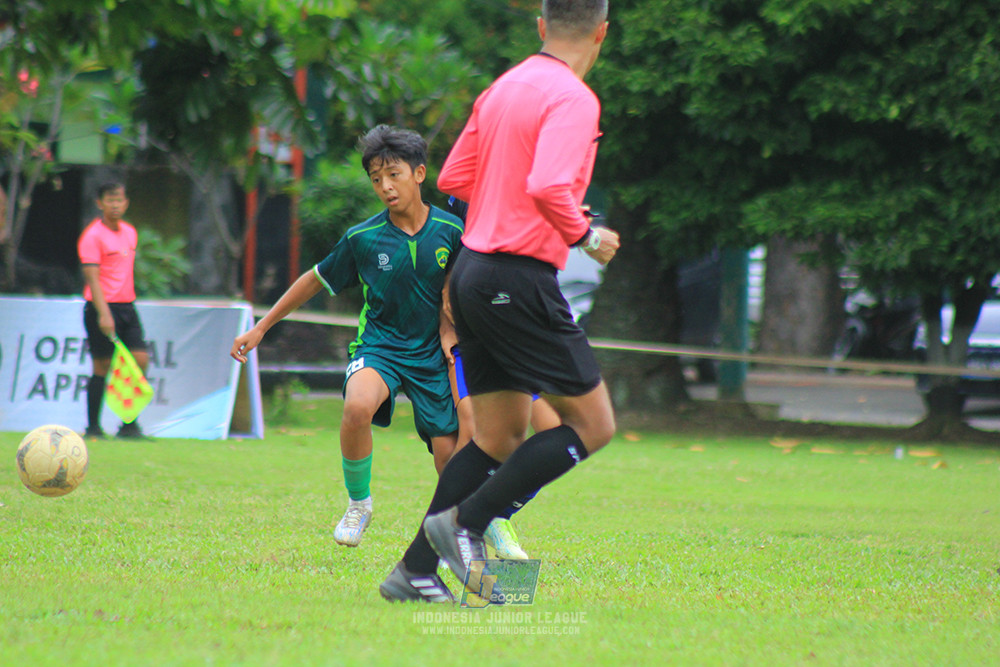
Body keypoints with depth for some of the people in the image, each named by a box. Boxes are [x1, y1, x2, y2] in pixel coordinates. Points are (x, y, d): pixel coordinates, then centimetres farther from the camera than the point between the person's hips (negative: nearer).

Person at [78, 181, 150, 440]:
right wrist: (103, 314, -25)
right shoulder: (93, 236, -10)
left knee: (140, 360, -3)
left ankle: (129, 424, 3)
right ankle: (93, 427, 6)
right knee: (102, 366, -4)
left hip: (126, 306, 7)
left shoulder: (130, 233, 13)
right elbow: (92, 278, -17)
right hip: (103, 307, -7)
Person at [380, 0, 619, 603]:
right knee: (593, 422, -1)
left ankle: (416, 571, 8)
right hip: (521, 278, -9)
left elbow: (453, 179, 17)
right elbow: (549, 186, -26)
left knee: (499, 437, 12)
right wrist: (585, 235, -9)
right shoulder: (572, 97, -13)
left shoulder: (503, 89, 13)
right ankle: (465, 522, -7)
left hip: (474, 271, 9)